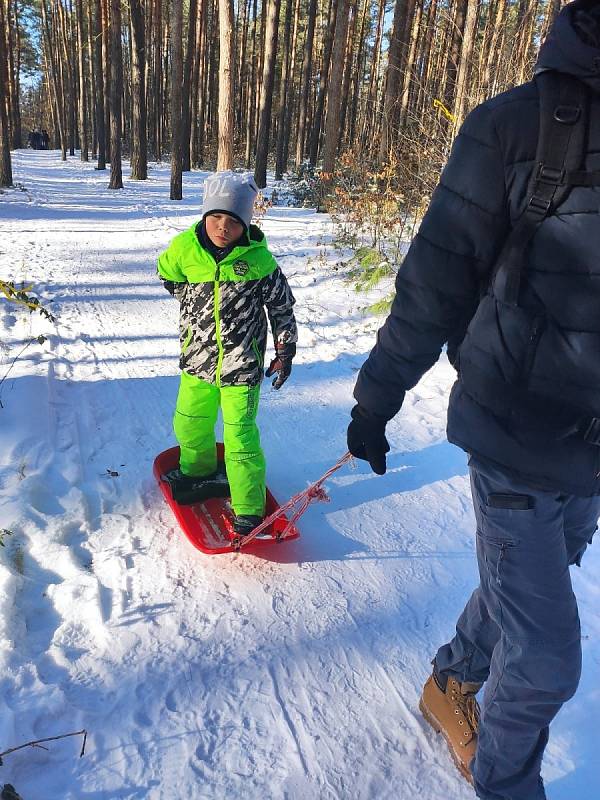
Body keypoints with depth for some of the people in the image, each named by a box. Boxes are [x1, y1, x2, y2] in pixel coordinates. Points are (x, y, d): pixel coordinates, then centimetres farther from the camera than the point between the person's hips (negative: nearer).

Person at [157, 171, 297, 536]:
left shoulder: (259, 258, -13)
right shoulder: (184, 248, -8)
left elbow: (283, 306, -1)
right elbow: (168, 275, 15)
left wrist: (285, 352, 2)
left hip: (242, 365, -4)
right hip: (197, 359, 4)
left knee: (240, 434, -1)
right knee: (190, 423, 20)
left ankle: (249, 509, 14)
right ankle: (197, 469, 50)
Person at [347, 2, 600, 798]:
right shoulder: (520, 125, -13)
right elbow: (436, 284, -9)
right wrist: (375, 400, -3)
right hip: (517, 437, -6)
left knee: (515, 592, 24)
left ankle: (450, 687, 52)